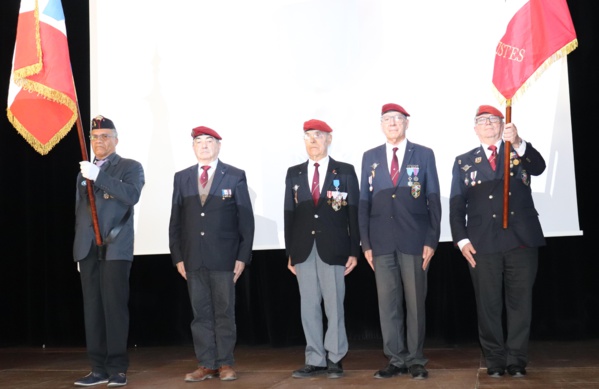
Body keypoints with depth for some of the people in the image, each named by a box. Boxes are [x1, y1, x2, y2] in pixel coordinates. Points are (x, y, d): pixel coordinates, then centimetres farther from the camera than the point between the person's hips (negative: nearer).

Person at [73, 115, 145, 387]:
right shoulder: (83, 173, 22)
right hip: (87, 250, 5)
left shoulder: (130, 167, 6)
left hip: (115, 248, -5)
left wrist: (98, 176, -21)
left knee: (114, 306, -8)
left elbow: (132, 195, -14)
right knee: (92, 308, 3)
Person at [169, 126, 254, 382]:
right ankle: (206, 364, 12)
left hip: (223, 258, -2)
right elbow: (176, 220, 11)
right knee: (200, 314, 6)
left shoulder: (235, 176, 3)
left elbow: (246, 219, 0)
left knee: (224, 313, 3)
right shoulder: (181, 178, 11)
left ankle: (225, 364, 12)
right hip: (193, 258, 3)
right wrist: (177, 256, 4)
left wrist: (242, 256, -6)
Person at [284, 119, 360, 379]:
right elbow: (289, 214, 10)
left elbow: (354, 213, 2)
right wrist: (290, 253, 5)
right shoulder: (294, 174, 12)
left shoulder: (345, 172, 5)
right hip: (304, 250, 3)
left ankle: (334, 359, 11)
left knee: (334, 305, 1)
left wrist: (354, 251, -4)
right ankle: (315, 360, 11)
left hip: (333, 249, -3)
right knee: (308, 306, 5)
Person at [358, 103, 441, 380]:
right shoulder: (370, 157, 11)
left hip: (414, 240, -2)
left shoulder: (424, 155, 6)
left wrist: (431, 240, -6)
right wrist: (366, 243, 2)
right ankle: (396, 360, 11)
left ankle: (416, 360, 13)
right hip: (382, 241, 2)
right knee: (387, 303, 3)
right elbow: (364, 202, 9)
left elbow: (434, 200, 2)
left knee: (415, 302, 3)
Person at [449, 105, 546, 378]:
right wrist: (462, 239, -4)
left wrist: (518, 143, -29)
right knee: (488, 305, 2)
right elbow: (456, 205, 8)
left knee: (520, 302, 2)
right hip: (483, 243, 0)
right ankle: (495, 361, 11)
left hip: (522, 239, 0)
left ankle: (517, 360, 11)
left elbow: (539, 168, -12)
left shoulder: (520, 152, 11)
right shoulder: (464, 162, 12)